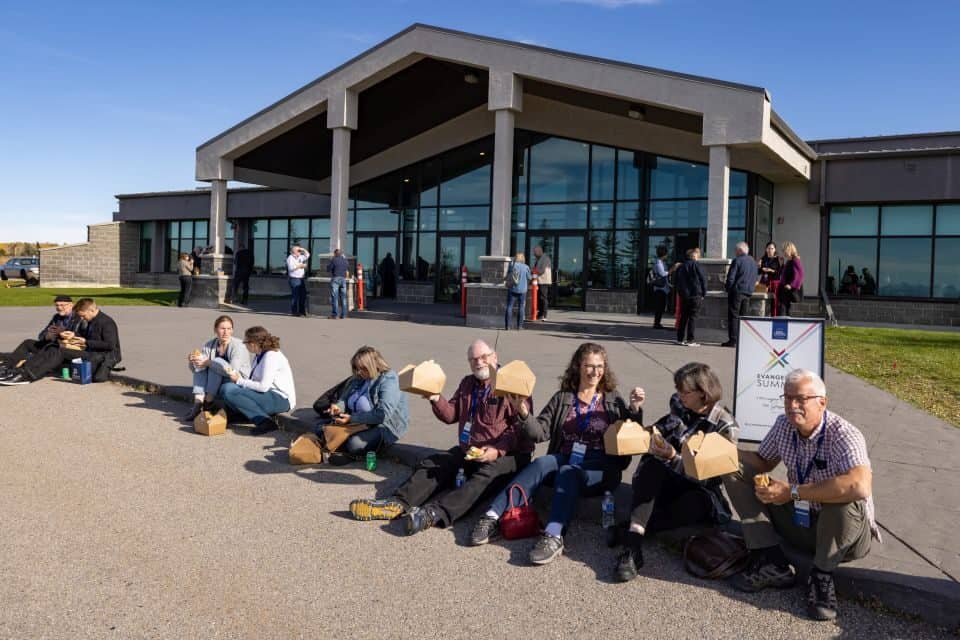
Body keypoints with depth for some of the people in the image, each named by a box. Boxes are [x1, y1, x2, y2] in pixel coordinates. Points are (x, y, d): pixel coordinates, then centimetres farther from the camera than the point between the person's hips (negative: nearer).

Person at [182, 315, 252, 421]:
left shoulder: (238, 346, -18)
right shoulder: (210, 345, 0)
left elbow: (233, 370, -33)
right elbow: (194, 368, -5)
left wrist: (207, 362, -34)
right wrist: (192, 361, -29)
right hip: (217, 385, 6)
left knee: (217, 362, -25)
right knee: (199, 366, -13)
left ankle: (208, 404, -20)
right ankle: (198, 404, -22)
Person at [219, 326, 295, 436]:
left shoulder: (271, 356, -16)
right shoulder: (258, 356, 13)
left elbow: (263, 386, -21)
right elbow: (255, 382, 9)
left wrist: (239, 380, -10)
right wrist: (236, 374, -3)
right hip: (269, 394, 10)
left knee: (228, 390, -19)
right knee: (226, 387, 10)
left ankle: (266, 422, -21)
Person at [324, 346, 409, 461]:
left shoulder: (388, 380, -20)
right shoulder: (360, 378, 5)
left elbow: (383, 414, -30)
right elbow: (345, 398, 13)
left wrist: (352, 419, -30)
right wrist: (338, 406, -13)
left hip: (386, 425, -8)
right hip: (362, 423, 8)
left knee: (355, 444, -31)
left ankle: (352, 455, -2)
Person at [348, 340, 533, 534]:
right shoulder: (467, 383, 17)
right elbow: (451, 415, 17)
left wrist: (498, 450, -27)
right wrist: (436, 400, -3)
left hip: (506, 455, -7)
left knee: (485, 476, -36)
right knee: (431, 464, -11)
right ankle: (398, 504, -29)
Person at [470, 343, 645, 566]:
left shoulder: (614, 400, 12)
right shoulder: (563, 398, 14)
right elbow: (540, 432, 7)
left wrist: (635, 410, -8)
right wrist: (523, 413, -11)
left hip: (600, 469, -2)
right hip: (565, 461, 2)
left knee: (568, 472, -35)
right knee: (541, 463, -31)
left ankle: (553, 537, -53)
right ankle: (493, 517, -39)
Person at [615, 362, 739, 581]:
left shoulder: (725, 427, -13)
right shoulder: (678, 406, -1)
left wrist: (673, 458, -30)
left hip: (698, 492, -3)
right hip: (668, 483, 4)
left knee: (698, 502, -37)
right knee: (651, 462, -29)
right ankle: (633, 545, -43)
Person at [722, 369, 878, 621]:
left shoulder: (843, 435, -25)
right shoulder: (784, 425, -5)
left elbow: (861, 486, -43)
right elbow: (764, 462, 12)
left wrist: (792, 492, -35)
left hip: (845, 533, -6)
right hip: (799, 522, 6)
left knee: (846, 498, -40)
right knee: (736, 473, -6)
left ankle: (821, 575, -13)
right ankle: (771, 563, -12)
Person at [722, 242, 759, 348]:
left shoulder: (737, 260, -9)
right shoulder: (753, 262, 14)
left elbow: (731, 277, -12)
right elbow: (755, 279, 18)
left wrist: (728, 288, 0)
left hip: (737, 291, -7)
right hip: (748, 292, 7)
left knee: (733, 316, -3)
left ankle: (733, 340, -5)